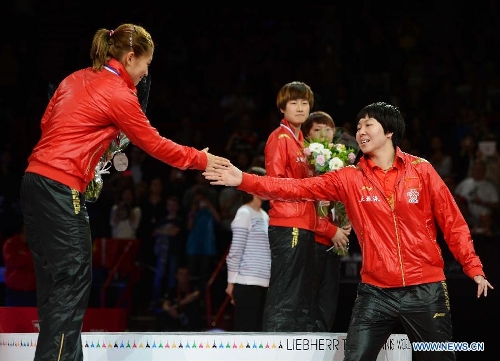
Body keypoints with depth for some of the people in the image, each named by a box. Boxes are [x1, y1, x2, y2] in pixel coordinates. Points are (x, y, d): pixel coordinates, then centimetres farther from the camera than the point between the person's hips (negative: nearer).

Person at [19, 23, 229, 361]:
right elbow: (154, 144, 0)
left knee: (55, 281, 10)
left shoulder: (76, 79, 15)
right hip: (62, 189, -9)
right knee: (72, 282, -6)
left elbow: (47, 121, 18)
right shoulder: (119, 94, -7)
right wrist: (200, 159, 12)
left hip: (35, 180, 9)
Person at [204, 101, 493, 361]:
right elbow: (298, 188, -5)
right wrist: (244, 180, -14)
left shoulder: (421, 170, 0)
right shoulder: (351, 179, 3)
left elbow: (453, 223, 3)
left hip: (426, 289, -1)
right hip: (376, 292, 1)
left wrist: (474, 268, -2)